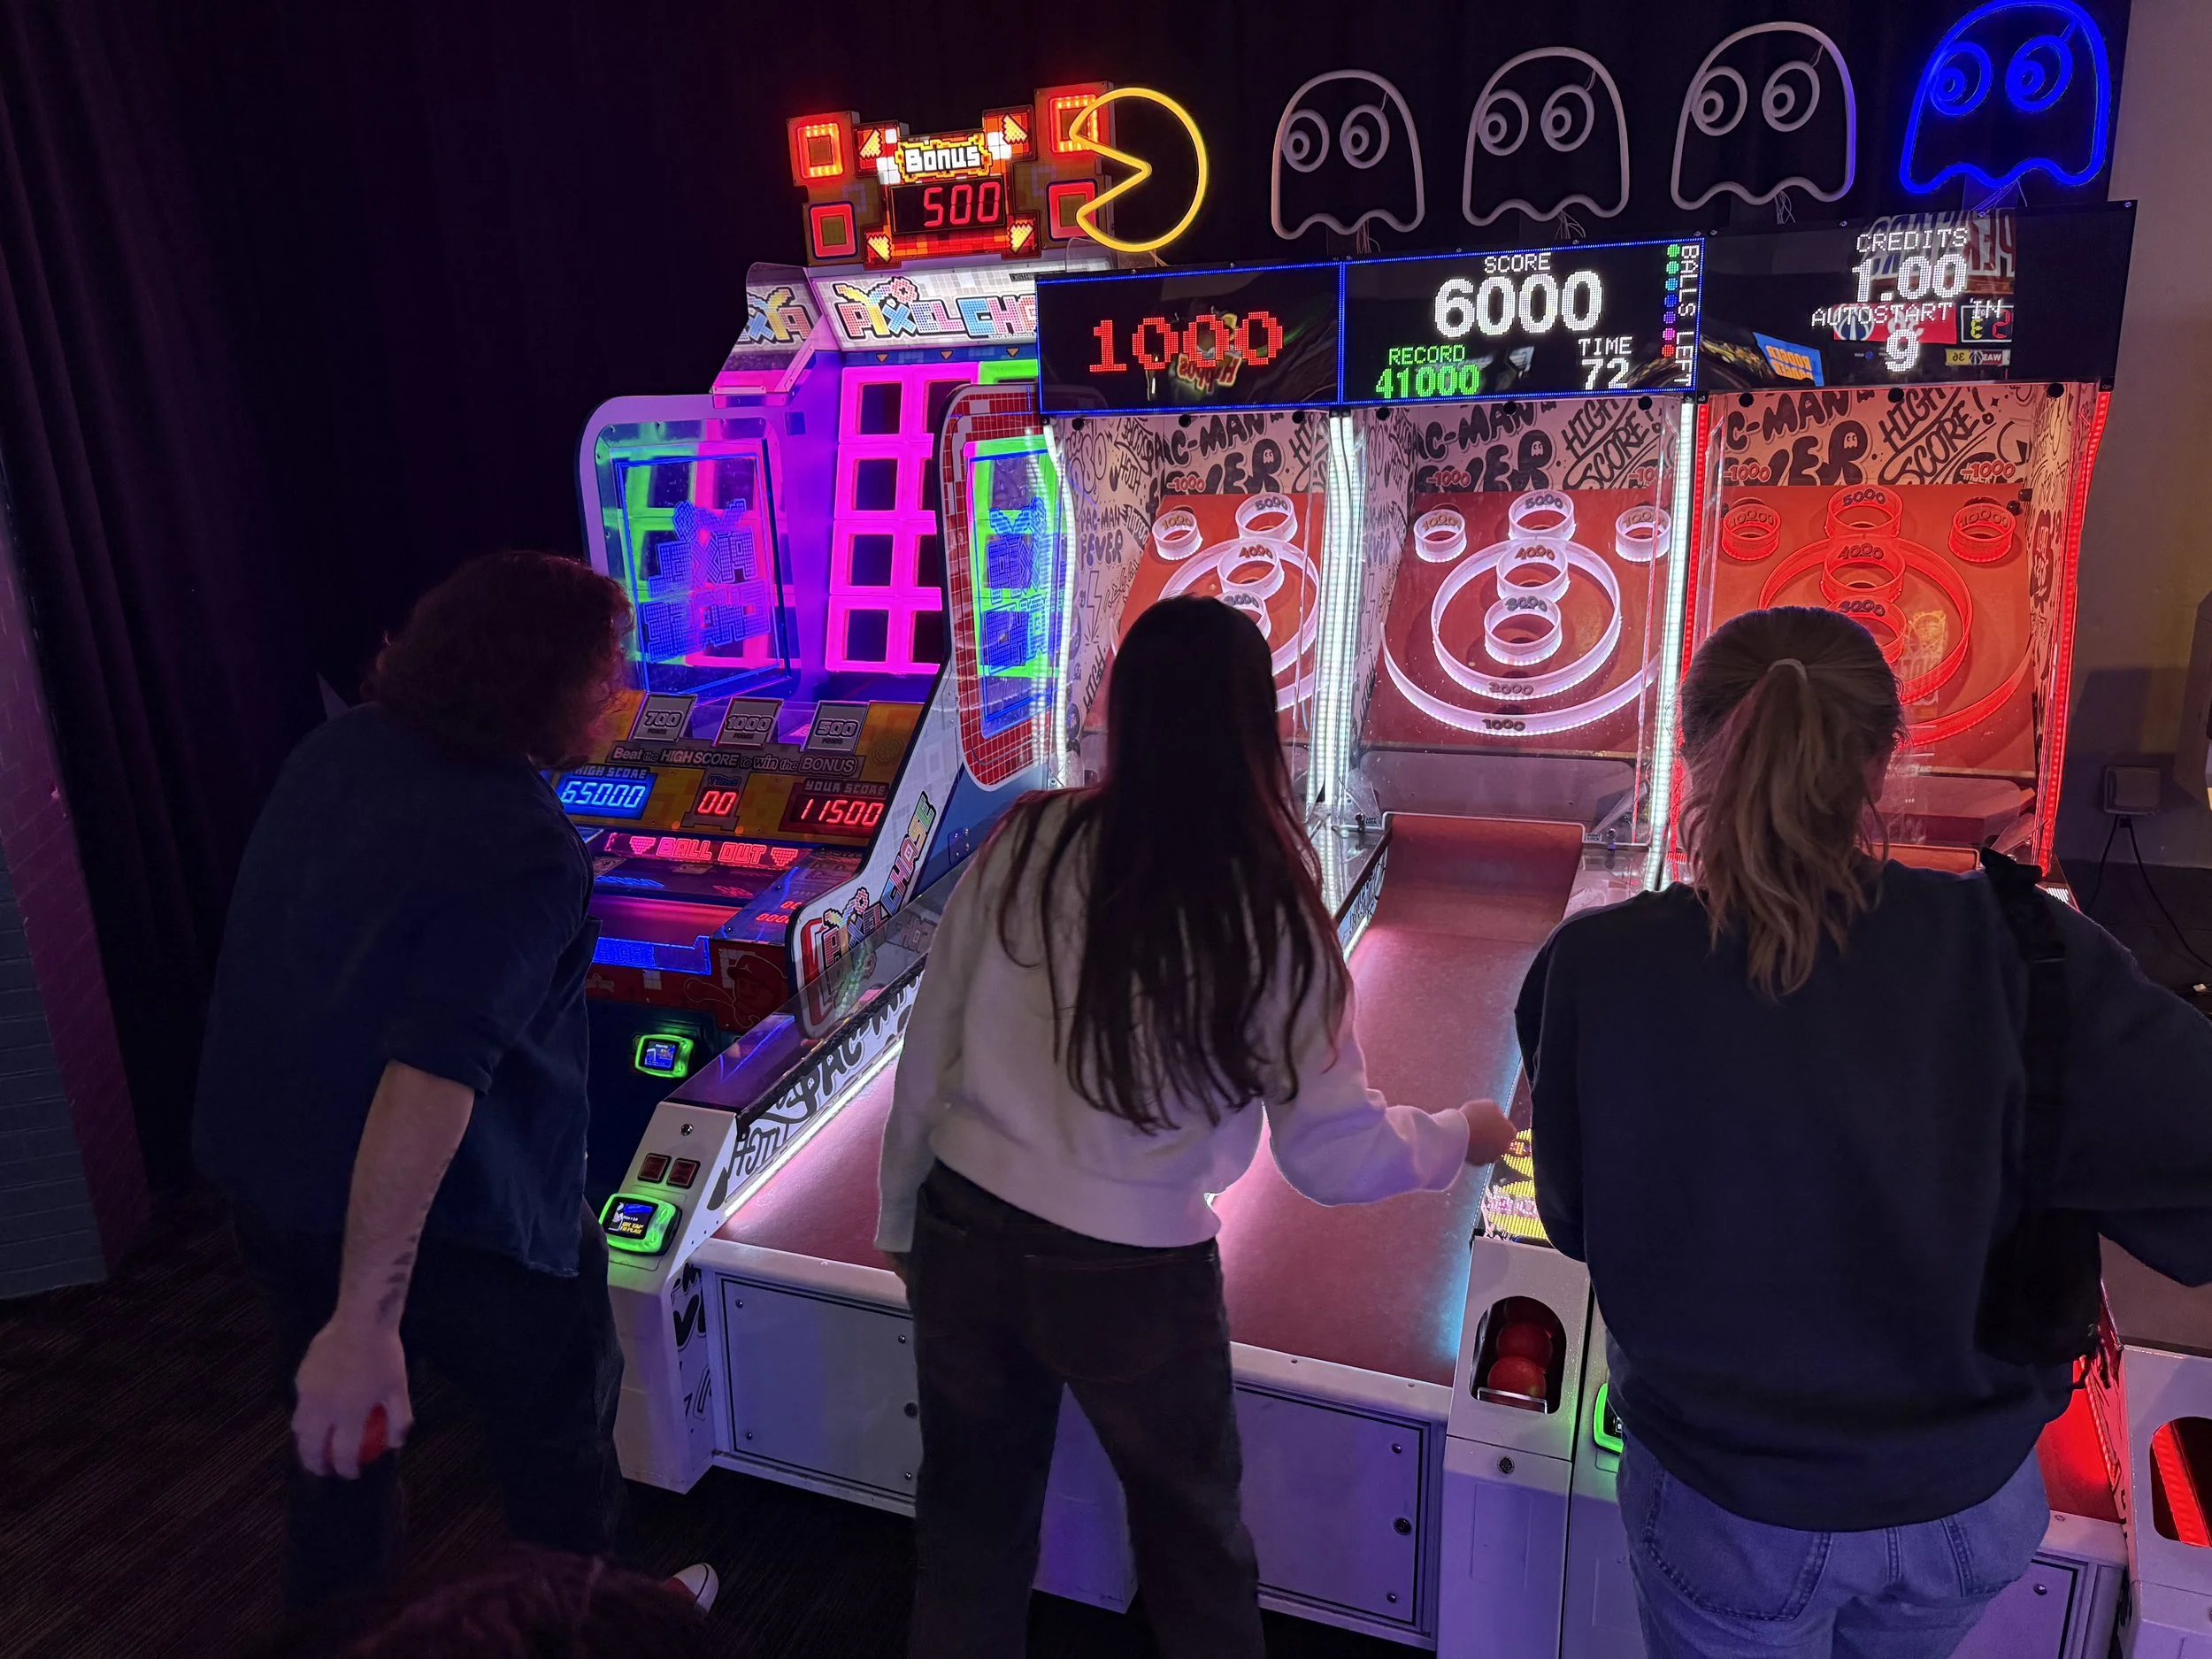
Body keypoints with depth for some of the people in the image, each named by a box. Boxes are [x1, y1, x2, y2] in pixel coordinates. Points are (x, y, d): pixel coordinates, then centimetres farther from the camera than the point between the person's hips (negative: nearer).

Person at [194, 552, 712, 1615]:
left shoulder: (334, 752, -2)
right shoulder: (522, 851, -28)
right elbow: (428, 1081, -35)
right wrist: (366, 1321, -33)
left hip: (263, 1174, 7)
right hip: (441, 1216, -7)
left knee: (339, 1432, 30)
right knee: (560, 1431, 20)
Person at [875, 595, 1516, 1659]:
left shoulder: (1025, 846, -8)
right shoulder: (1271, 913, -14)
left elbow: (929, 1059, -2)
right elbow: (1337, 1158, -9)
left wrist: (905, 1224, 13)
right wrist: (1460, 1135, 11)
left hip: (965, 1233, 3)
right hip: (1131, 1273, -2)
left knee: (967, 1535, 24)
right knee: (1195, 1549, 24)